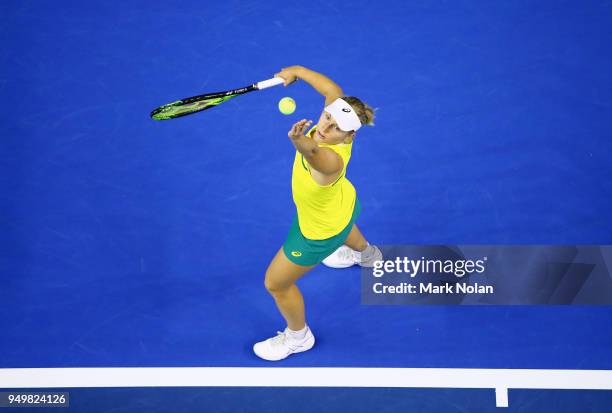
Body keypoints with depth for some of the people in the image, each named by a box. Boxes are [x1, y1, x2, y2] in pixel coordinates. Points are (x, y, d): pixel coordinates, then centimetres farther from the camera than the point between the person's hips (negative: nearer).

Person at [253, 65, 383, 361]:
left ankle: (298, 336, 42)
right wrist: (298, 71, -2)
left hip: (319, 231, -8)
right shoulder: (335, 114, -29)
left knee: (275, 284, 13)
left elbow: (314, 152, -72)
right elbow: (333, 90, -10)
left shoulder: (331, 159, -49)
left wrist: (300, 141, -93)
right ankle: (367, 254, 81)